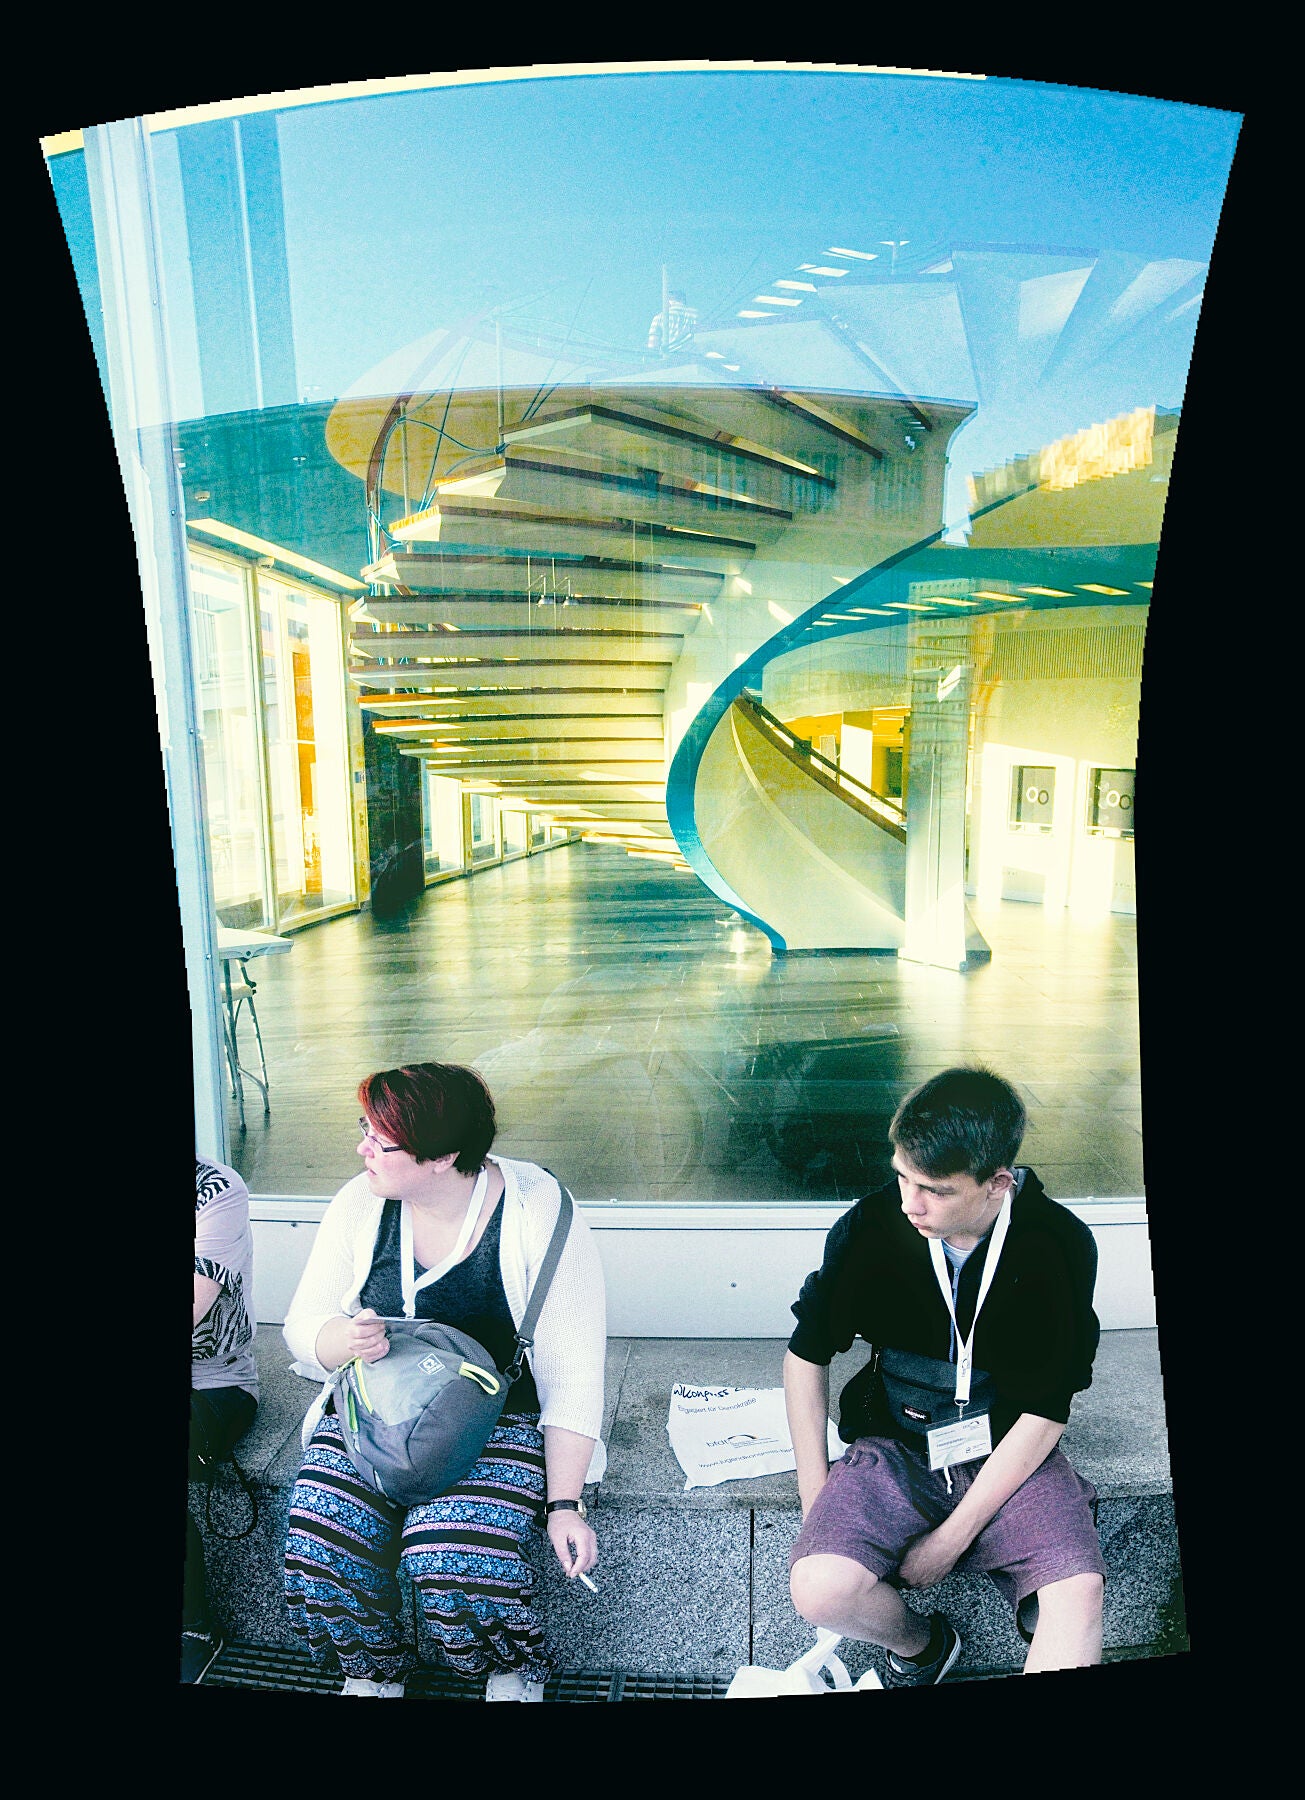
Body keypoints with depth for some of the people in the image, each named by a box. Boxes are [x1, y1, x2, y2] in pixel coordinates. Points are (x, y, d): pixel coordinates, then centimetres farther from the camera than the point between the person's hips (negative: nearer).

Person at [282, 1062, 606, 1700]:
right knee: (317, 1545, -19)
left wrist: (564, 1502, -16)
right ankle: (374, 1674, 14)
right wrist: (345, 1339, -23)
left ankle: (515, 1675, 8)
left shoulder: (540, 1213, -16)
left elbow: (572, 1371, -12)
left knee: (452, 1562, -27)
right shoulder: (360, 1204, -4)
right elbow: (303, 1327, 2)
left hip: (501, 1417, -4)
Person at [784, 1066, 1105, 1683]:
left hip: (1010, 1456, -1)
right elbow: (806, 1353, 1)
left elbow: (1044, 1415, -9)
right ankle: (922, 1642, 11)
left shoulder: (1062, 1245, -14)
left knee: (1078, 1593, -29)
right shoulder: (870, 1226, -14)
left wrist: (951, 1539, -11)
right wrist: (815, 1494, -2)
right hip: (894, 1449, 1)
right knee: (819, 1589, -22)